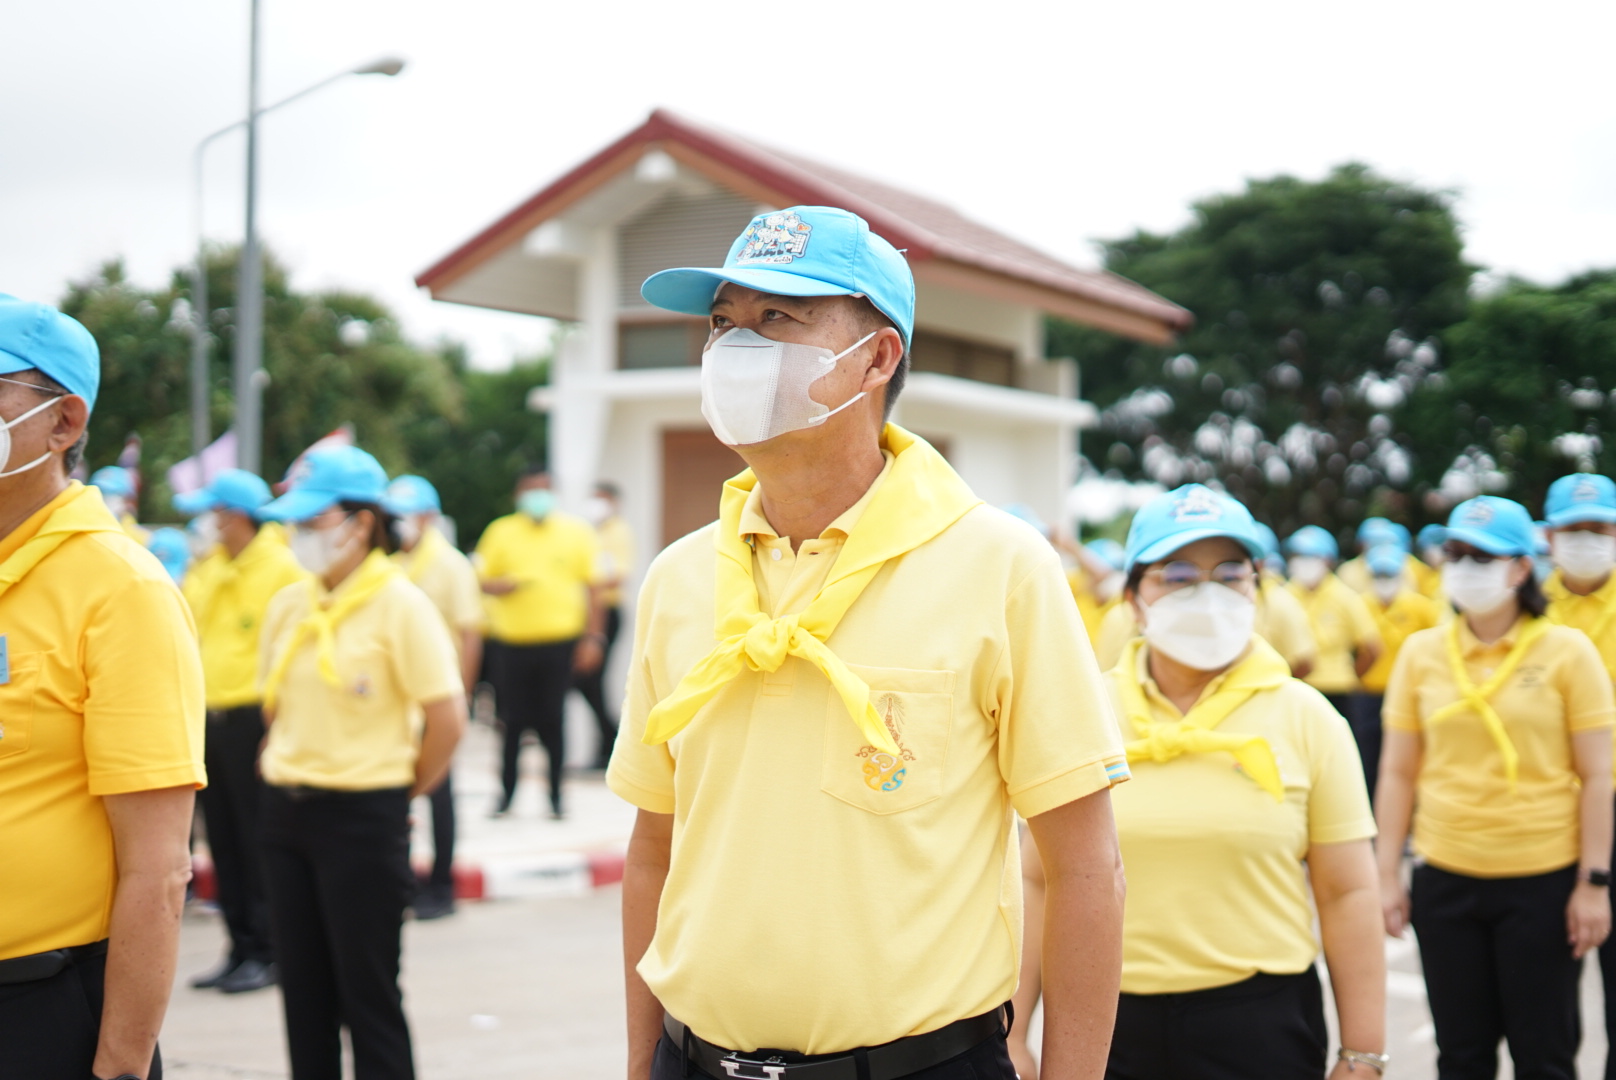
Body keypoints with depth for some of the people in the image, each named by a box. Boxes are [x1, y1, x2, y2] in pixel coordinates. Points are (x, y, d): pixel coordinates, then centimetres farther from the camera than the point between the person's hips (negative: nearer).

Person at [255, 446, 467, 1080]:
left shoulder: (400, 605, -10)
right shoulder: (288, 606, 8)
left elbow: (448, 718, -12)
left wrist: (404, 793, -3)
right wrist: (288, 767, 11)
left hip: (362, 817, -6)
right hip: (286, 811, 6)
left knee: (368, 994, 0)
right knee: (304, 991, 12)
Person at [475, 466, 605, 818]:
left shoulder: (577, 532, 6)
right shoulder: (500, 532, 9)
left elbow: (593, 588, 5)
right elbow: (482, 580, 10)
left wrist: (593, 637, -1)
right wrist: (500, 585, -13)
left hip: (559, 641, -1)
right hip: (510, 641, 1)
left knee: (552, 720, 0)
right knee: (512, 720, 3)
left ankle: (555, 795, 10)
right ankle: (506, 792, 17)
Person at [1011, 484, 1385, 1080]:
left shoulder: (1306, 717, 1)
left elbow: (1347, 895, -1)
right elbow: (1039, 880, 5)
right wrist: (1011, 1032, 3)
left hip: (1261, 1027, -1)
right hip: (1106, 1027, 1)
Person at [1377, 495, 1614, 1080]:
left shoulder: (1566, 651, -4)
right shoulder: (1421, 652, 3)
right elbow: (1398, 773, 6)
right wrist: (1387, 876, 3)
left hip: (1543, 882, -2)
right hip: (1445, 880, 2)